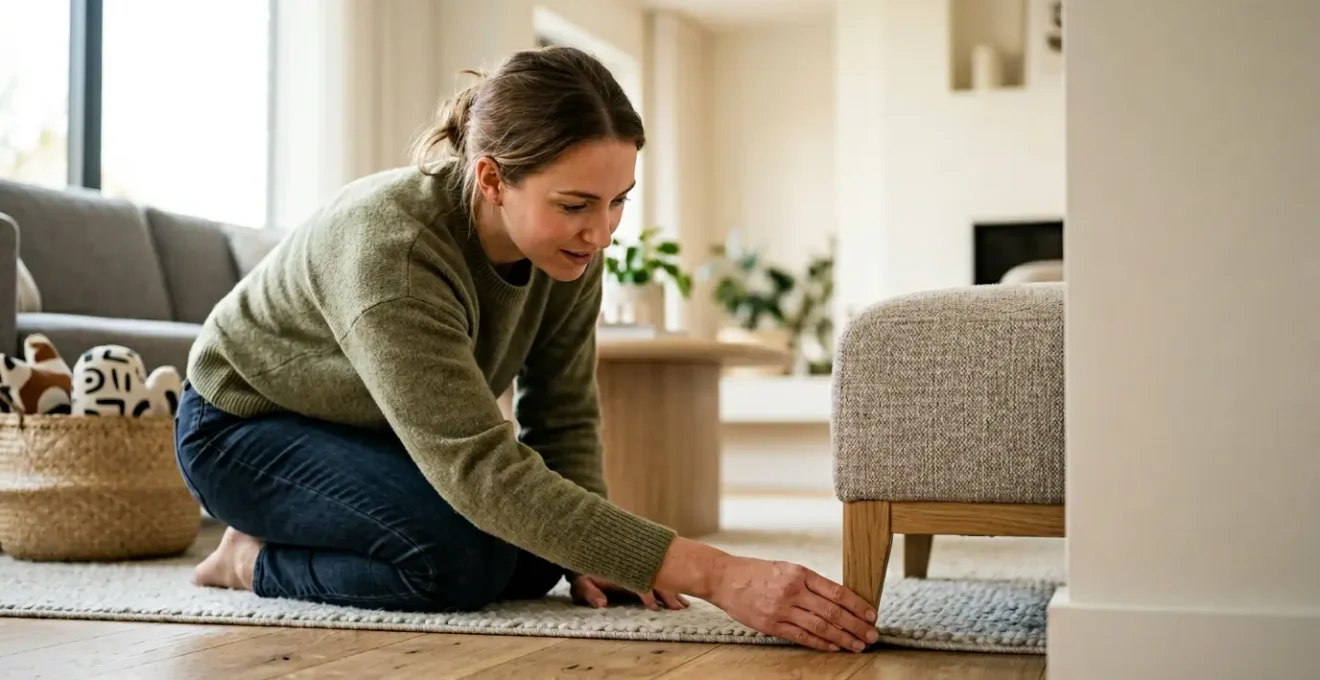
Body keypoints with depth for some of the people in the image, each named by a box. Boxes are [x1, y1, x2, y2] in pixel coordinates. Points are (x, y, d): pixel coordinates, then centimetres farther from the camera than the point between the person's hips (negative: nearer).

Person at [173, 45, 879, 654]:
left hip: (373, 431, 7)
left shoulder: (569, 246, -18)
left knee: (538, 552, -7)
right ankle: (257, 559, -1)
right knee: (461, 551, -29)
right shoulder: (391, 246, -39)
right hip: (243, 425, -7)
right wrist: (715, 576, -51)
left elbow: (563, 416, -7)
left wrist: (586, 554, -22)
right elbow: (482, 471, -45)